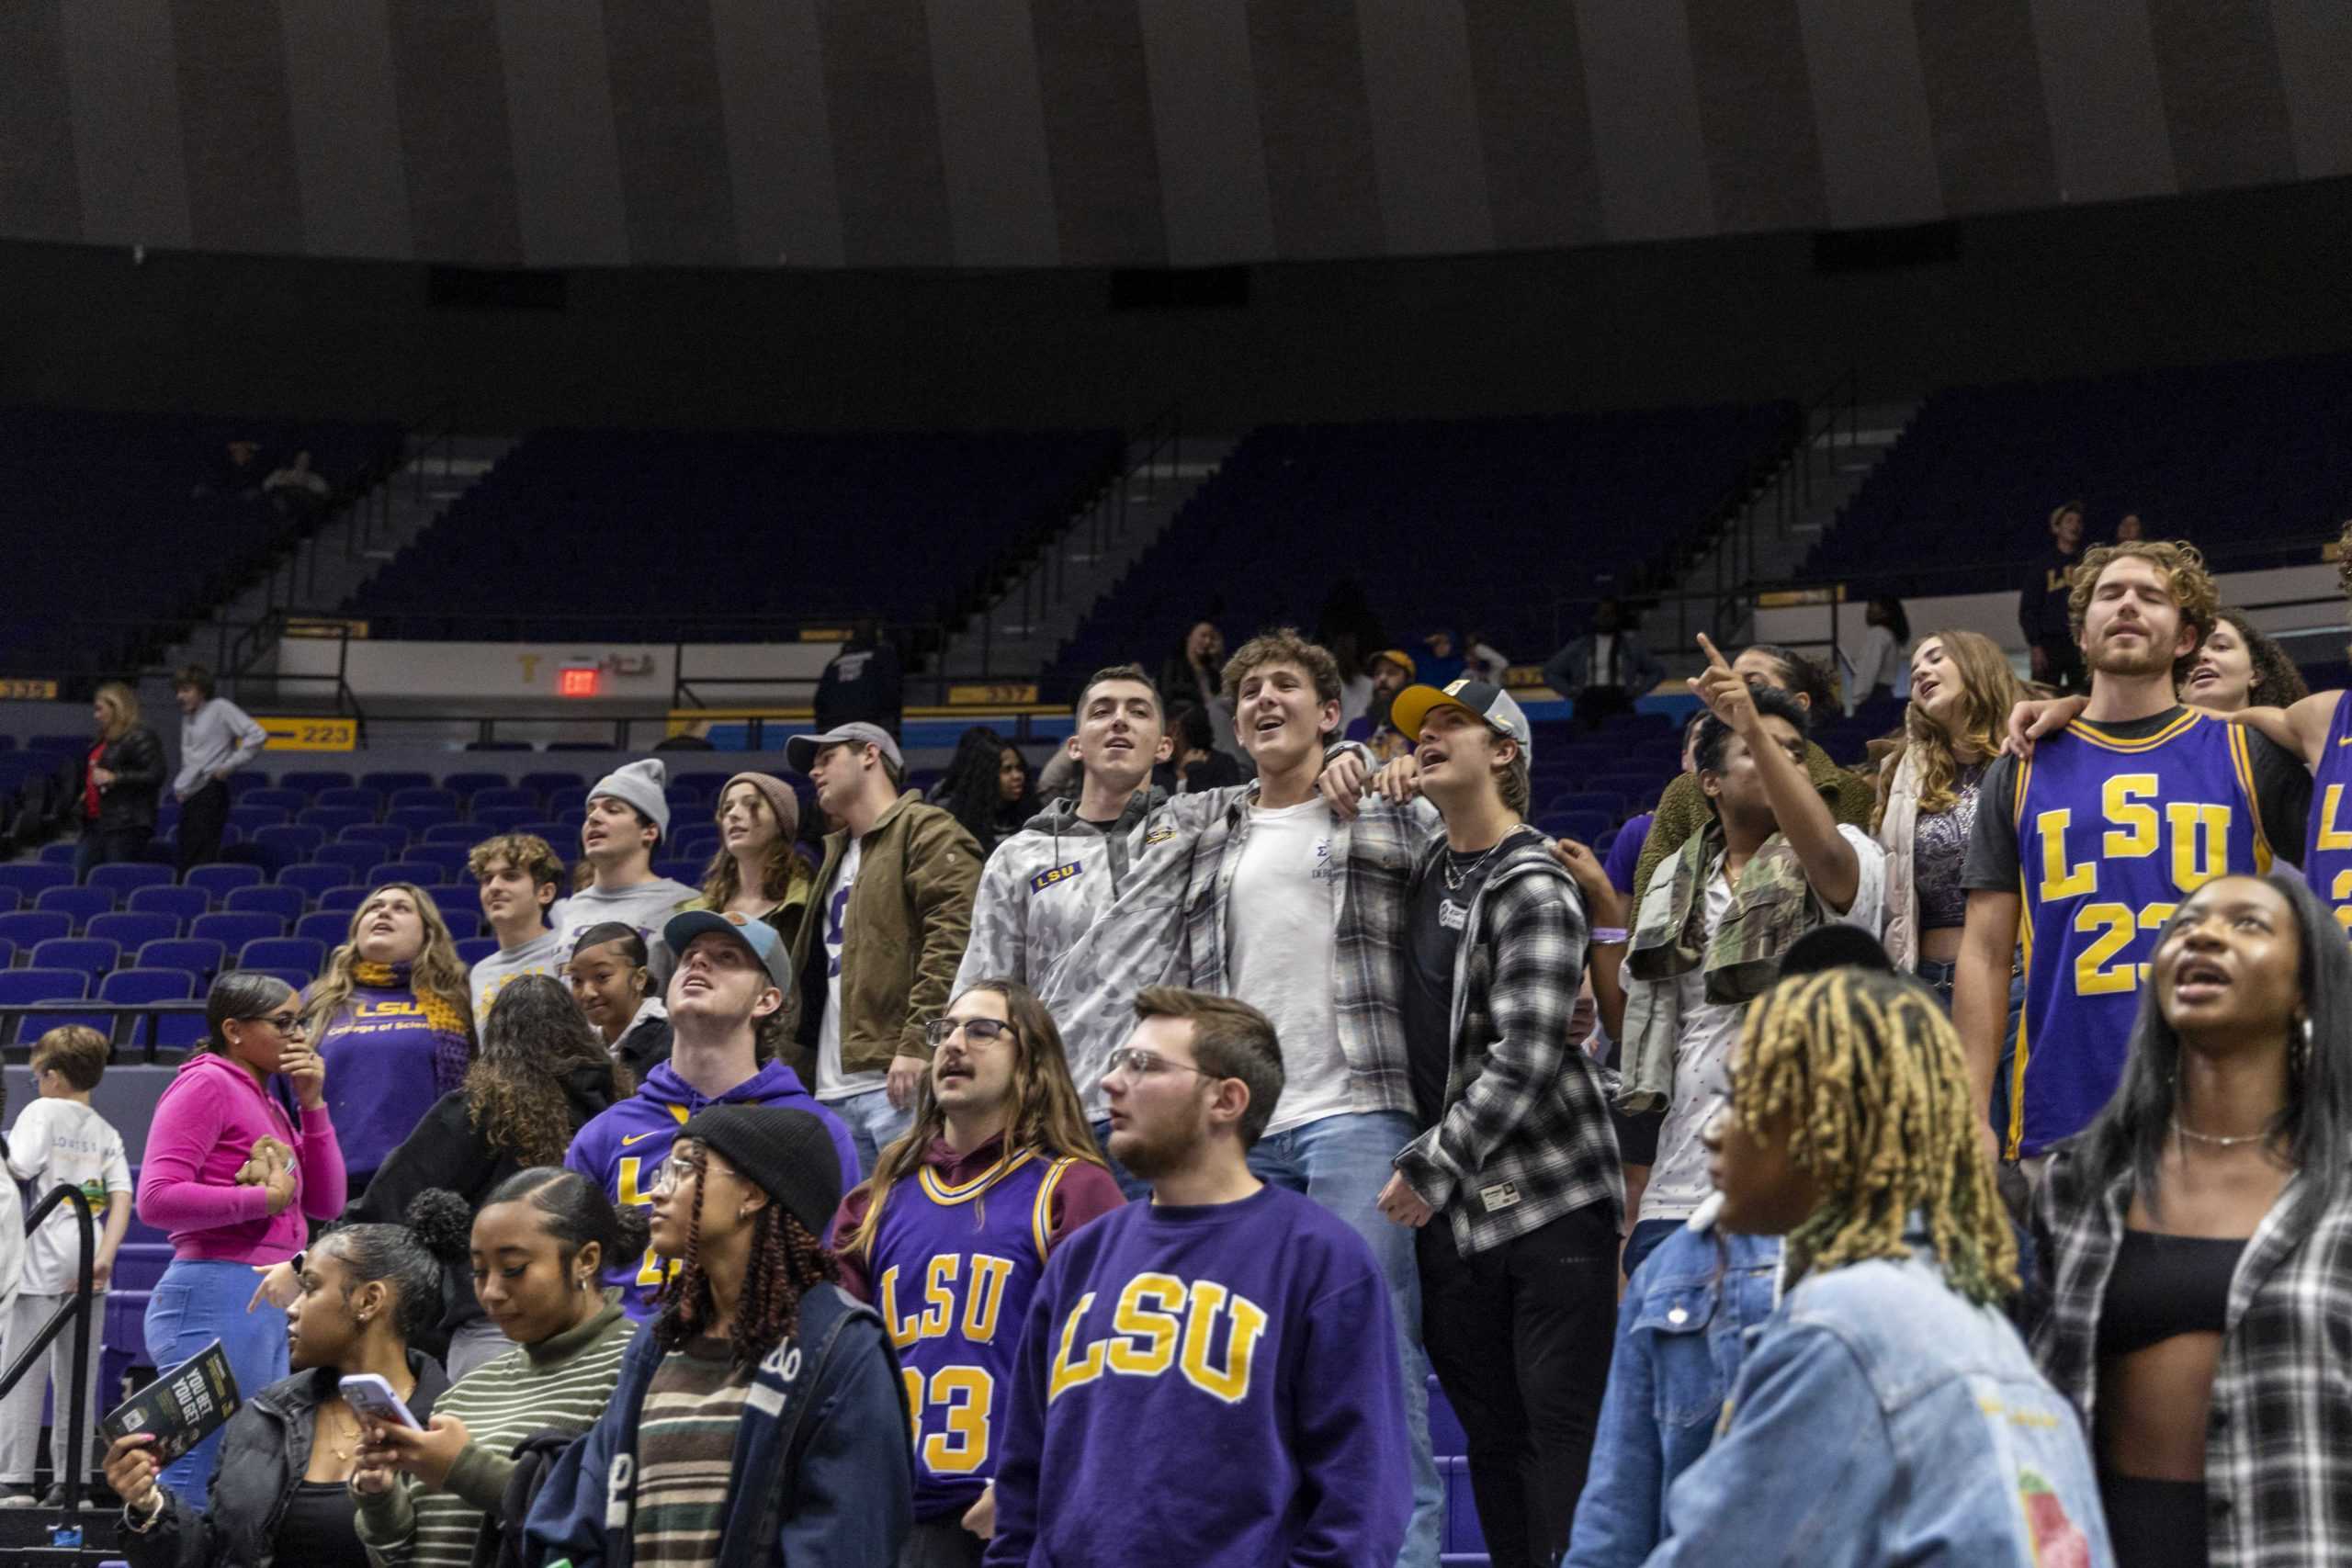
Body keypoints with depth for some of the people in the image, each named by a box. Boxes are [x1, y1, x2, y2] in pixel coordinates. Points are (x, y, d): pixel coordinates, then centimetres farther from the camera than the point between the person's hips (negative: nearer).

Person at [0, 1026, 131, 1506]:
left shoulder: (42, 1112, -2)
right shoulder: (107, 1133, 13)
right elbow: (122, 1198, 2)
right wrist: (104, 1257, -4)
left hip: (41, 1257, -5)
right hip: (86, 1263, 5)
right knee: (78, 1373, 8)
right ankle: (72, 1480, 8)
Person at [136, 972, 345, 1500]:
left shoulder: (264, 1100, 18)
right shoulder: (207, 1083, -7)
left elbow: (325, 1203, 15)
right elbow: (157, 1199, -17)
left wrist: (312, 1104, 8)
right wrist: (263, 1199, -11)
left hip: (268, 1305, 9)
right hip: (217, 1294, -9)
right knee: (191, 1478, -10)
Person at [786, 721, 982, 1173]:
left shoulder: (927, 830, 0)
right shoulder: (837, 855, 28)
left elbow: (951, 942, -13)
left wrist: (917, 1043, -21)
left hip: (899, 1079, -9)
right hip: (835, 1090, 9)